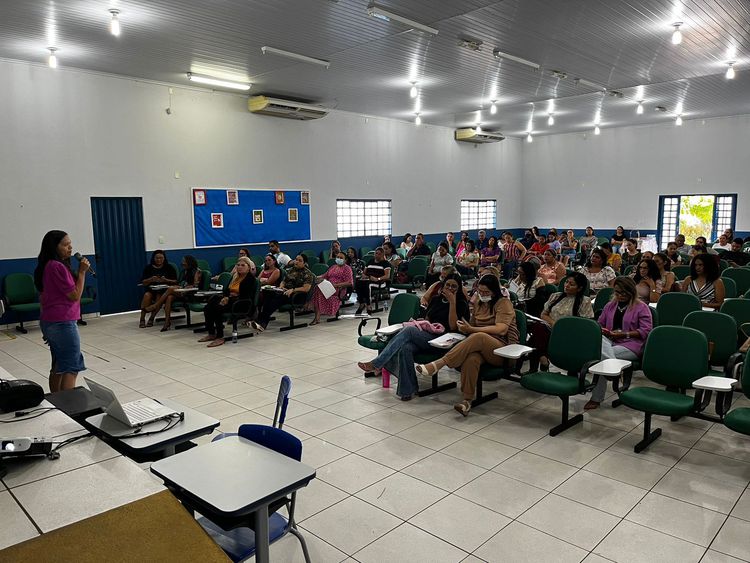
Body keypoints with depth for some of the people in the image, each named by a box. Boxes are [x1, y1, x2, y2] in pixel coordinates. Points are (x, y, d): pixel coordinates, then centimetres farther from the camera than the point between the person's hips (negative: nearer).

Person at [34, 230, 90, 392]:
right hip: (63, 323, -10)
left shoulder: (47, 266, 13)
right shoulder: (57, 266, -17)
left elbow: (42, 295, 20)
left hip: (49, 322, 10)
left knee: (58, 366, 15)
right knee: (71, 369, -8)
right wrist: (82, 272, -11)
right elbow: (75, 295, -15)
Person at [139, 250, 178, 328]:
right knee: (146, 295, -30)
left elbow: (175, 281, 2)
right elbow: (143, 282, 6)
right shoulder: (148, 268, 10)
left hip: (165, 290, -2)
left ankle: (151, 319, -24)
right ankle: (142, 319, -27)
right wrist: (151, 279, -13)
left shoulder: (169, 267, 6)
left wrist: (165, 280, -16)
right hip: (151, 289, 2)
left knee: (159, 296, -33)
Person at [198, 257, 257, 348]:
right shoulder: (235, 276, 20)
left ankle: (220, 337, -26)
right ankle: (211, 333, -13)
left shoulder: (251, 279, -5)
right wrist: (225, 297, -8)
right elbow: (226, 289, 16)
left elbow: (246, 296, -15)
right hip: (230, 299, 8)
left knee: (217, 308, -30)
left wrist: (229, 299, -20)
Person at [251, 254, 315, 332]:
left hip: (297, 296, -6)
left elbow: (306, 288, -10)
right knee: (267, 295, -27)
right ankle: (261, 323, -41)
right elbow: (283, 281, 27)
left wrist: (292, 290, -19)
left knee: (278, 298, -36)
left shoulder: (307, 273, 2)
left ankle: (262, 323, -46)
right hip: (285, 291, 6)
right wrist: (281, 286, 4)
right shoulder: (291, 270, 24)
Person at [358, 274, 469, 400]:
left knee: (409, 330, -29)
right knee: (405, 348, -31)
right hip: (426, 336, 5)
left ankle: (376, 364, -30)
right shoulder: (437, 298, 20)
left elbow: (453, 326, -11)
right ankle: (407, 390, -25)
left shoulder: (461, 304, 3)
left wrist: (452, 302, -14)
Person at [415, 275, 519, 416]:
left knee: (479, 337, -38)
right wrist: (464, 328, -2)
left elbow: (501, 329, -16)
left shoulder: (503, 303, -1)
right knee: (471, 357, -35)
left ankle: (437, 364, -42)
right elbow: (472, 326, 22)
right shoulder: (479, 304, 20)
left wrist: (471, 329, -22)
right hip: (481, 346, 5)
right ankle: (467, 400, -38)